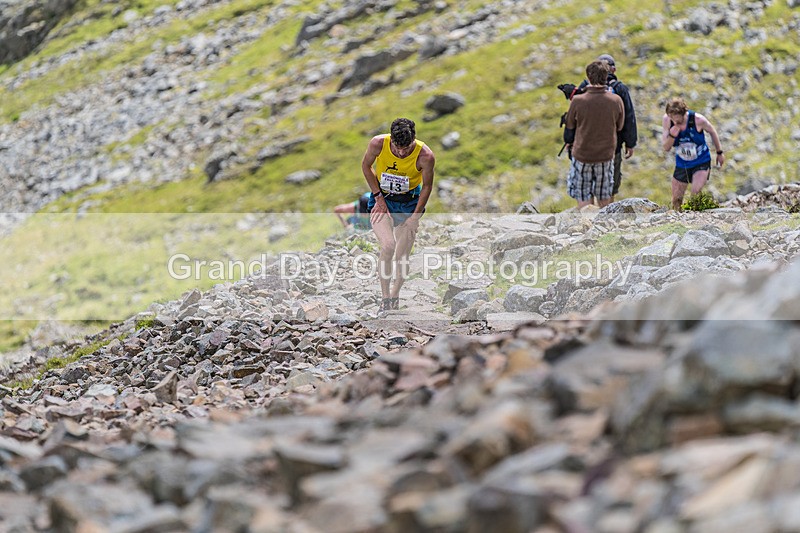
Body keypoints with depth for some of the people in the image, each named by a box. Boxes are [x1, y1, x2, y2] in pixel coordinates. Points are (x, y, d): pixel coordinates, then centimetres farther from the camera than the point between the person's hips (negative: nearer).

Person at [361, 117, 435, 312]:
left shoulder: (425, 156, -25)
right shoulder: (378, 143, -23)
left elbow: (427, 186, -8)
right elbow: (366, 166, -3)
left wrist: (415, 216, -8)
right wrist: (378, 197, -6)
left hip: (409, 202, 0)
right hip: (381, 198, 0)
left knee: (402, 256, -2)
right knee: (388, 246, -23)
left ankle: (395, 294, 24)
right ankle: (385, 296, -10)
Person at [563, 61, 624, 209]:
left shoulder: (577, 101, -17)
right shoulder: (616, 101, -11)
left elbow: (569, 128, -2)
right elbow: (619, 127, 4)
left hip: (582, 155, -2)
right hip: (606, 155, 2)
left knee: (583, 199, 7)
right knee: (604, 199, 17)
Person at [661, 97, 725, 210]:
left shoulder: (697, 120, -25)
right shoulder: (666, 120, -18)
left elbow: (712, 132, -3)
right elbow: (666, 148, -12)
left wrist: (720, 153, 8)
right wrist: (672, 136, -34)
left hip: (701, 162, -3)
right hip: (681, 164, 3)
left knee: (696, 194, -23)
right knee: (676, 201, 6)